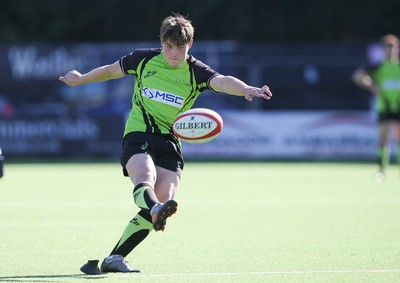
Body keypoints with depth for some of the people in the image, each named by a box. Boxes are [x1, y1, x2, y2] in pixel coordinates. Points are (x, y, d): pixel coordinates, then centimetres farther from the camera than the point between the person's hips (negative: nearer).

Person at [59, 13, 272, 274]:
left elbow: (222, 81, -23)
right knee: (145, 178, -33)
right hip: (138, 135, -1)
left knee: (162, 202, -14)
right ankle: (155, 208, -69)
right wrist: (81, 79, 36)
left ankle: (114, 258, -7)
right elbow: (111, 70, 23)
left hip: (169, 142, 1)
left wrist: (246, 89, -44)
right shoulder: (144, 59, 3)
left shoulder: (196, 72, -2)